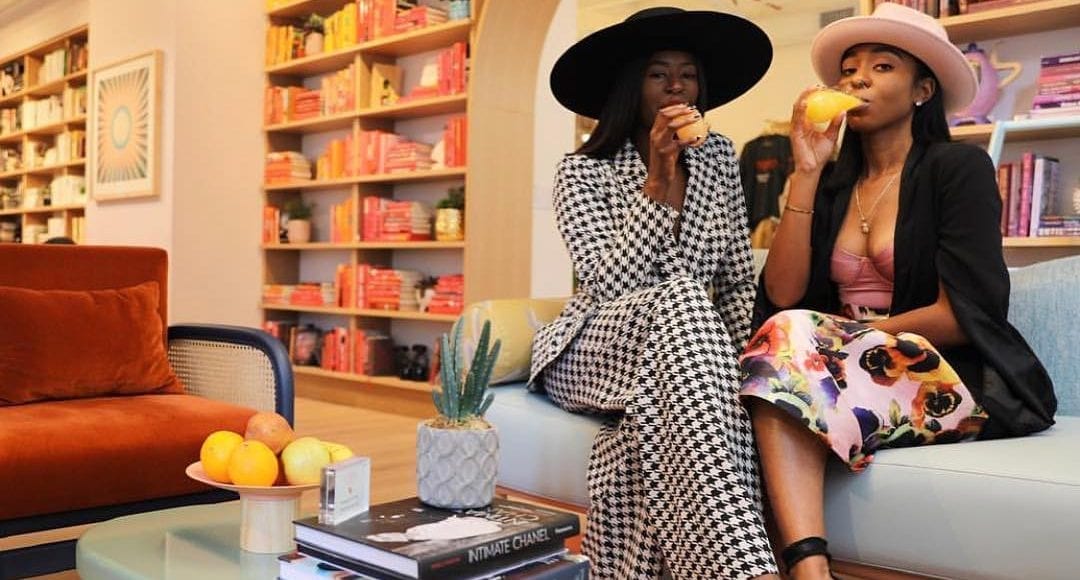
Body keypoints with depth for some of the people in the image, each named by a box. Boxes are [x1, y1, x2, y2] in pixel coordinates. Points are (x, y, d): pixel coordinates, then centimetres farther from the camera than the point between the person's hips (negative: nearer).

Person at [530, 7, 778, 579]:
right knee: (677, 299, -38)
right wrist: (660, 181, -21)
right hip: (594, 352, -3)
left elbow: (738, 280, 9)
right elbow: (609, 284, -19)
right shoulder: (582, 171, -5)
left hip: (686, 346, 4)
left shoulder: (718, 157, 8)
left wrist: (740, 356, -9)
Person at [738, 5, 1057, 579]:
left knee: (789, 343, -29)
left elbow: (963, 315, -11)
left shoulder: (957, 167, -1)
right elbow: (782, 295, -2)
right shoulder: (833, 183, 13)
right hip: (856, 368, 4)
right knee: (784, 335, -29)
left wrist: (846, 335, -11)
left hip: (953, 382, -4)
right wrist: (806, 172, -3)